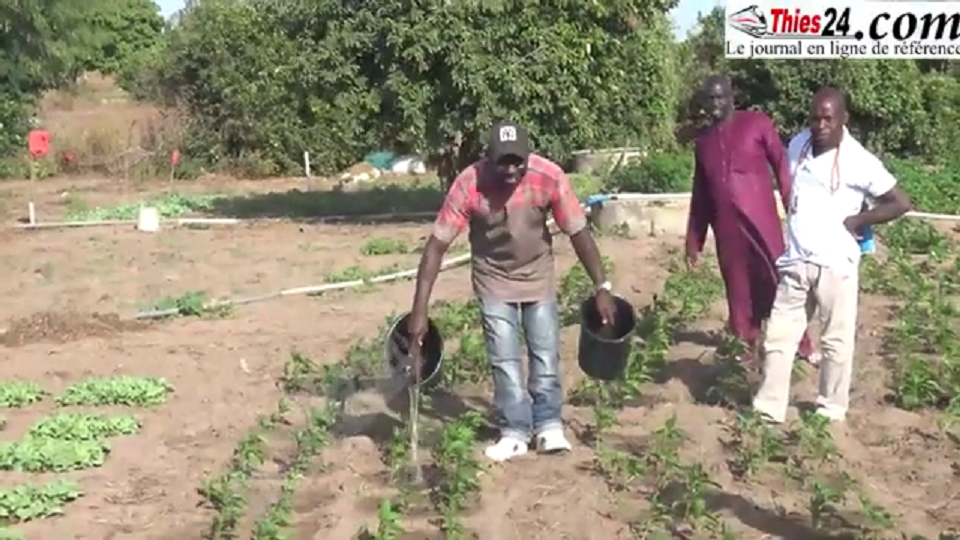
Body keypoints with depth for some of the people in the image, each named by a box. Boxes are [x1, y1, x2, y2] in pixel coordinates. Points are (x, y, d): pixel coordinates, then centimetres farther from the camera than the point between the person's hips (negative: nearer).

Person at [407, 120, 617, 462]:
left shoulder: (549, 177, -29)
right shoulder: (469, 184, -30)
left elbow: (578, 232, -18)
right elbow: (437, 244, -28)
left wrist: (601, 287, -20)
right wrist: (420, 310, -31)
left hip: (538, 275, 1)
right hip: (494, 280, -1)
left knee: (546, 354, 6)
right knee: (504, 360, 1)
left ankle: (548, 426, 19)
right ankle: (515, 432, 13)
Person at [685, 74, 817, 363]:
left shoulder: (757, 123, -1)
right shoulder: (704, 140, 13)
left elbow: (782, 166, -4)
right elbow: (700, 193, 17)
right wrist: (694, 240, 15)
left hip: (760, 220, -4)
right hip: (726, 227, 4)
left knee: (777, 280, -1)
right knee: (738, 288, 11)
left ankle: (802, 344, 10)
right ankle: (746, 345, 24)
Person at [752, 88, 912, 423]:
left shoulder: (859, 162, -11)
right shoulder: (798, 145, 4)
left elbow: (900, 203, -6)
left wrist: (856, 221, -9)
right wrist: (795, 221, 8)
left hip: (835, 264, -4)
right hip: (794, 261, 4)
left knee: (836, 341, 7)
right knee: (779, 336, 5)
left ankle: (831, 411, 21)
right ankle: (768, 409, 13)